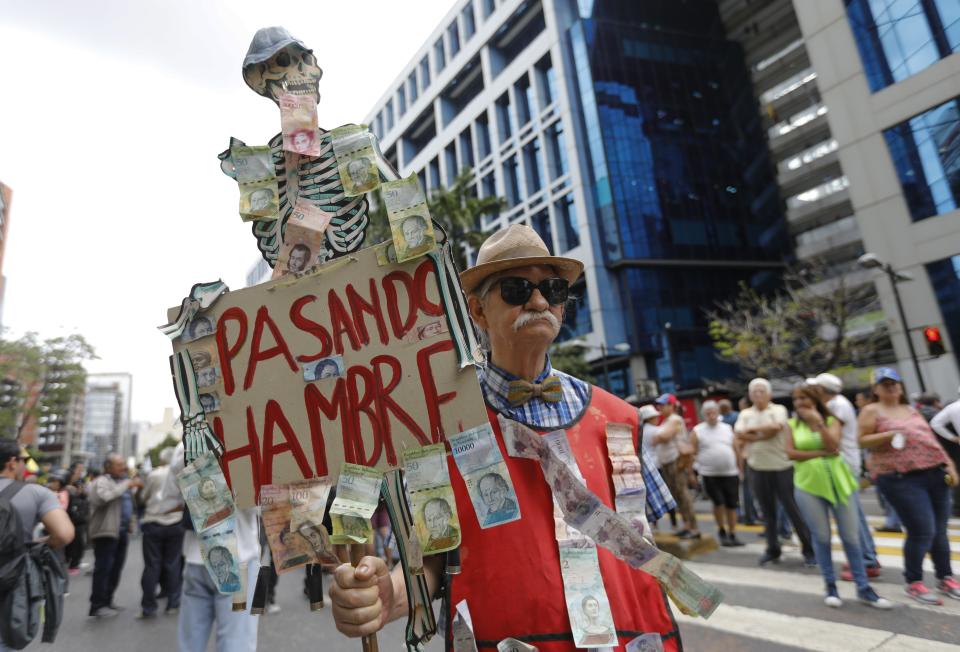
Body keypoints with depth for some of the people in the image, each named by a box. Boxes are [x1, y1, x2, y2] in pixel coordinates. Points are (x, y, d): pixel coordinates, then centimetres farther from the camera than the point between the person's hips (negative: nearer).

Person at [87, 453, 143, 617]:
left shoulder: (123, 481, 19)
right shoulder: (101, 481, -7)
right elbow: (102, 498, -27)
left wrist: (137, 487, 7)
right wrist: (126, 485, -25)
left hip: (122, 531, 9)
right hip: (106, 531, -9)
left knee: (116, 568, 14)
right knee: (103, 568, -5)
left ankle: (107, 601, 24)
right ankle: (98, 606, 1)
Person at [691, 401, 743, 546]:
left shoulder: (727, 429, 9)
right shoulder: (697, 431, -1)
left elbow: (736, 450, 12)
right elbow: (692, 453, -1)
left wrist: (740, 469, 9)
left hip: (731, 473, 3)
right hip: (710, 475, -3)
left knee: (731, 505, 6)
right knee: (718, 503, -7)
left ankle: (732, 534, 20)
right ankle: (721, 531, 16)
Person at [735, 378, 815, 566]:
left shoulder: (778, 409, -2)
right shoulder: (745, 414, 7)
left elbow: (775, 426, -22)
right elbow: (739, 434, -8)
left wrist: (752, 430, -9)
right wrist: (764, 433, -15)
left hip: (782, 467, -3)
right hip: (758, 469, 4)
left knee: (793, 509, 2)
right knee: (767, 512, 12)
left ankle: (809, 550, 15)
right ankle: (772, 549, 23)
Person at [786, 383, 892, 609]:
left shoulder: (831, 420, 3)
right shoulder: (793, 425, 5)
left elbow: (833, 446, -13)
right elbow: (791, 453, -6)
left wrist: (818, 421, -18)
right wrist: (820, 453, -11)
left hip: (838, 482, 0)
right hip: (808, 485, 0)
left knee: (851, 537, 6)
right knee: (821, 537, 5)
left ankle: (863, 588, 17)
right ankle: (830, 586, 17)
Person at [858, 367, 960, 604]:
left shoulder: (911, 411, 18)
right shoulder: (872, 411, -1)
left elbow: (931, 440, 18)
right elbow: (862, 441, -5)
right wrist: (888, 435, -19)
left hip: (934, 473, 6)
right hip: (901, 478, -6)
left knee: (939, 530, 13)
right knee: (922, 531, -9)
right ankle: (914, 583, 8)